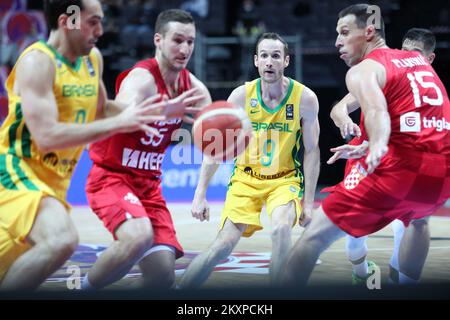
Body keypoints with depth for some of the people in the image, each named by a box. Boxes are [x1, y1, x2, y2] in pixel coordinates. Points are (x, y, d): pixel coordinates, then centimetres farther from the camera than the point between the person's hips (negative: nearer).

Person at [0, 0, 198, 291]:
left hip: (54, 178, 9)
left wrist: (160, 110, 12)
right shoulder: (37, 62, -19)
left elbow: (99, 110, 24)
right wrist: (119, 124, -27)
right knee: (62, 239, -32)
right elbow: (47, 137, -27)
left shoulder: (93, 58, 7)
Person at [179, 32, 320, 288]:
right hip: (246, 178, 1)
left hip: (285, 180, -1)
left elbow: (312, 151, -5)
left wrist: (309, 201, -8)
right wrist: (200, 194, -8)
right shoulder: (242, 95, -10)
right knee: (224, 245, -12)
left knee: (281, 228, -30)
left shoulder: (305, 98, -12)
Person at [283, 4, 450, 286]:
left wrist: (378, 145, -39)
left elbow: (376, 110, -21)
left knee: (315, 236, 0)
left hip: (402, 167, -7)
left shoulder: (363, 70, 2)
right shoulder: (420, 59, 23)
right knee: (417, 216, 41)